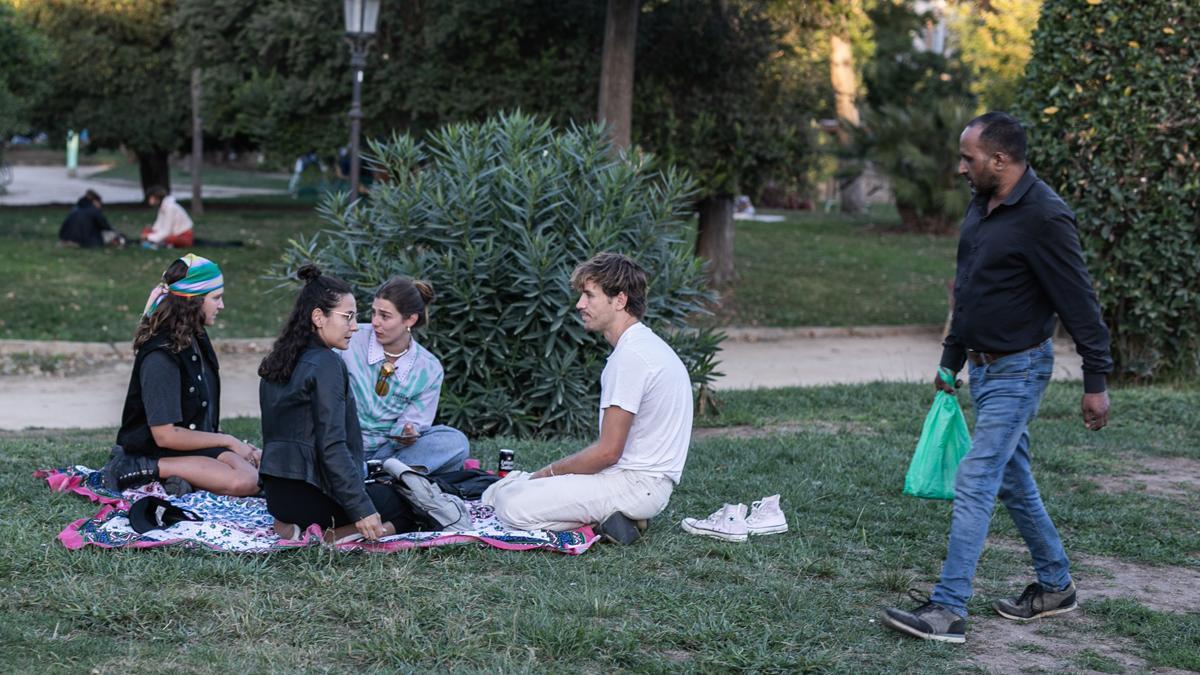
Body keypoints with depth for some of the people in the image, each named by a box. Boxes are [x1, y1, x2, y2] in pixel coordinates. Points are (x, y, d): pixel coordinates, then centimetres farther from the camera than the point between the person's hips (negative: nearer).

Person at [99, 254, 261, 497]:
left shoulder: (196, 340, 8)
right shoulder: (161, 356, -20)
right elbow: (165, 435, -22)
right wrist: (227, 441, -13)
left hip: (197, 442, 9)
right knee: (245, 482, -28)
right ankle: (144, 469, -17)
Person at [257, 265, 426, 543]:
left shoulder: (276, 363, 12)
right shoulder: (326, 364, -15)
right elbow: (332, 446, -21)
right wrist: (363, 510, -21)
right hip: (309, 494, -9)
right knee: (410, 509, 6)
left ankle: (296, 525, 6)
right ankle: (331, 535, -14)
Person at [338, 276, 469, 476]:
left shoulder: (429, 369, -1)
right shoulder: (351, 340, -6)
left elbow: (412, 424, -1)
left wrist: (407, 434, -26)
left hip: (388, 449, 2)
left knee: (455, 441, -23)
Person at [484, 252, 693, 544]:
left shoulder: (631, 356, -19)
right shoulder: (644, 345, 15)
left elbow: (608, 451, -19)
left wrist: (551, 471, -4)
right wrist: (552, 471, 12)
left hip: (635, 483, -11)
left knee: (512, 505, -18)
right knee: (496, 493, 11)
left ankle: (607, 520, -10)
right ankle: (612, 515, 4)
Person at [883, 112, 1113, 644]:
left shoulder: (1044, 217, -20)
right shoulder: (981, 206, 7)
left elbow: (1080, 304, -18)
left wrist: (1096, 382, -16)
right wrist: (951, 360, 22)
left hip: (1017, 370, -9)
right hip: (983, 366, 9)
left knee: (975, 484, -12)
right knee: (1013, 481, 17)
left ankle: (948, 611, -10)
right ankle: (1056, 586, 31)